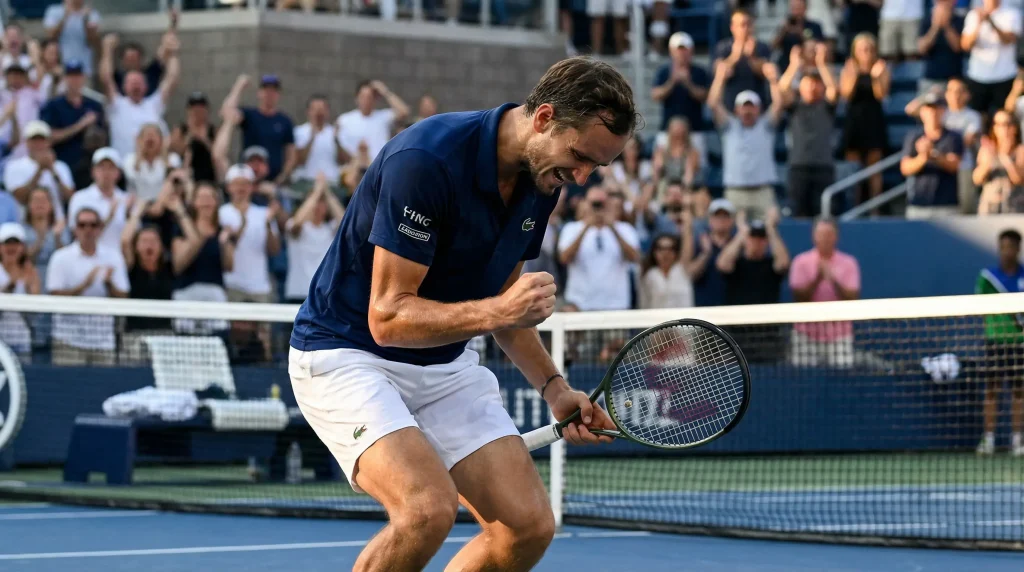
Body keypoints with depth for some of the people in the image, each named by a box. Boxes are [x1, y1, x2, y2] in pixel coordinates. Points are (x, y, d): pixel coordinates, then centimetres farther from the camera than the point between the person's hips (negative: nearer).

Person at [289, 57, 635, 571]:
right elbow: (387, 317, -26)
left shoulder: (542, 179, 0)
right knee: (429, 508, -30)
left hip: (446, 365, 8)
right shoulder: (426, 161, -26)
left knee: (530, 525, -6)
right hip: (347, 355, -8)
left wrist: (553, 387, 2)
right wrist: (498, 311, -38)